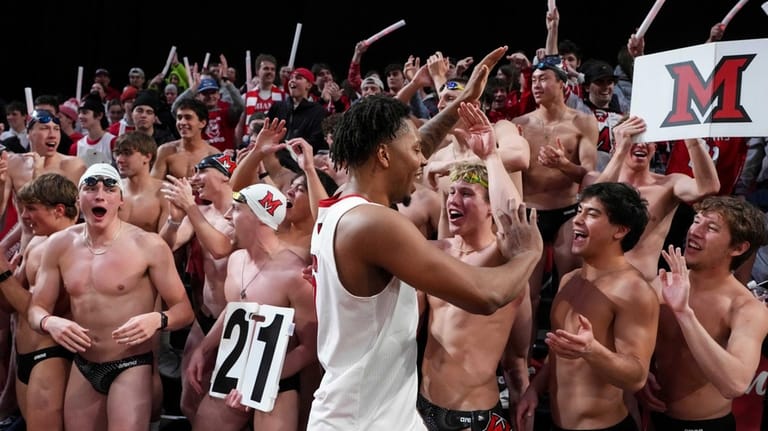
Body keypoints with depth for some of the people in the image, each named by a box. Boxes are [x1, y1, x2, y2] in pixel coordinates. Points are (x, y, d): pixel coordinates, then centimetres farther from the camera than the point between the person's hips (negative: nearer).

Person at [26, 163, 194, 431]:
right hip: (82, 367, 5)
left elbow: (183, 309, -10)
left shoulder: (148, 245, -13)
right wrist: (49, 322, -17)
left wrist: (157, 320, -31)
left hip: (131, 367, -4)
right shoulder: (60, 244, 0)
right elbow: (36, 308, 6)